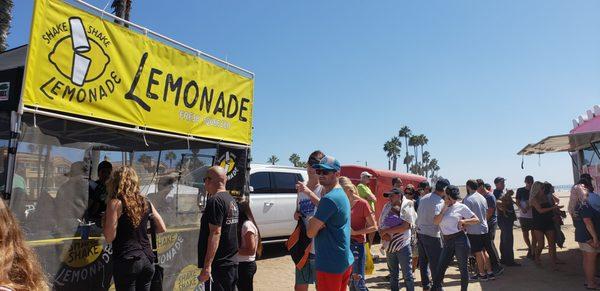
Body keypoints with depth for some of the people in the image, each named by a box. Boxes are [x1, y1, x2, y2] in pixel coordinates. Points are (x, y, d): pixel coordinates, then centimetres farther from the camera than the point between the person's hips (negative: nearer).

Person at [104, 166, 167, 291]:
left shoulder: (115, 203, -8)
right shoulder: (145, 202, 8)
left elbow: (109, 238, -10)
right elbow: (162, 228, 13)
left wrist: (104, 222, 6)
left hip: (127, 261, -5)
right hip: (148, 259, 5)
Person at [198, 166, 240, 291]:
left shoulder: (215, 200, -15)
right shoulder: (232, 201, 13)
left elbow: (215, 233, -22)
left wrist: (207, 265, -22)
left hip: (218, 266, -9)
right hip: (232, 263, 9)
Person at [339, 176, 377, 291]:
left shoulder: (362, 203, -10)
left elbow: (374, 227, -9)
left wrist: (355, 232, -18)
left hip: (356, 245, -6)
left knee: (358, 281, -4)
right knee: (350, 281, 14)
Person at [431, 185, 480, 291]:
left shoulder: (461, 207, 0)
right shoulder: (441, 207, 10)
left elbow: (476, 220, 1)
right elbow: (436, 221, -5)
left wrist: (463, 221, -13)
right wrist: (444, 208, -8)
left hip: (460, 240, -3)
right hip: (447, 242, 3)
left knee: (463, 268, 8)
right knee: (440, 269, 2)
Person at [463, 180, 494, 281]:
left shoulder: (467, 199, -17)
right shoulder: (483, 198, 8)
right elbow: (486, 214, 17)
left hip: (474, 231, -8)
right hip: (484, 228, 8)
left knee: (478, 253, 3)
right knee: (483, 251, 17)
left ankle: (482, 274, 13)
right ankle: (490, 272, 20)